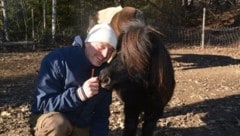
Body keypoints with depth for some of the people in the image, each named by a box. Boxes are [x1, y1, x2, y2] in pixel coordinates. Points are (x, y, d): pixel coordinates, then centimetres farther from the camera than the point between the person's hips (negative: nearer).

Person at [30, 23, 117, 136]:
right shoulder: (58, 60, -21)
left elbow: (102, 114, 2)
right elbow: (43, 104, -24)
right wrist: (79, 94, -36)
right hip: (52, 123, -5)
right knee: (57, 123, -38)